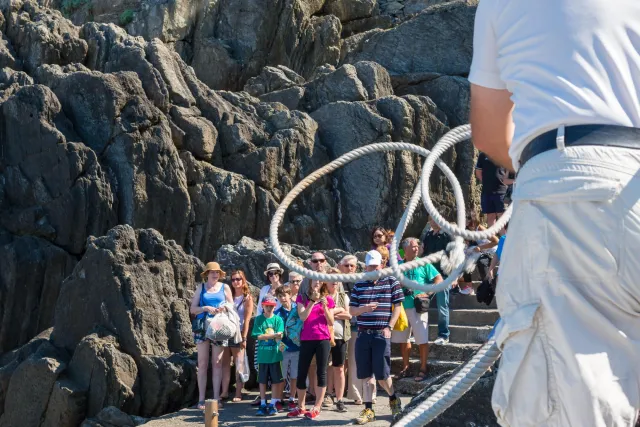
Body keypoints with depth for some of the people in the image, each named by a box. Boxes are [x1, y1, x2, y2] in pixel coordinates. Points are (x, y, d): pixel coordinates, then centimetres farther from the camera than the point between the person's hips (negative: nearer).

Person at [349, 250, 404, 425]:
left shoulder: (391, 282, 1)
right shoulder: (359, 285, 9)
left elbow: (398, 307, 0)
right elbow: (351, 310, 9)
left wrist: (389, 327, -10)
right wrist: (364, 308, -12)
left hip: (381, 334, -3)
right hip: (363, 334, 3)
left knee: (382, 375, -2)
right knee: (366, 375, 4)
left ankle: (393, 399, 25)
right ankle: (368, 410, 11)